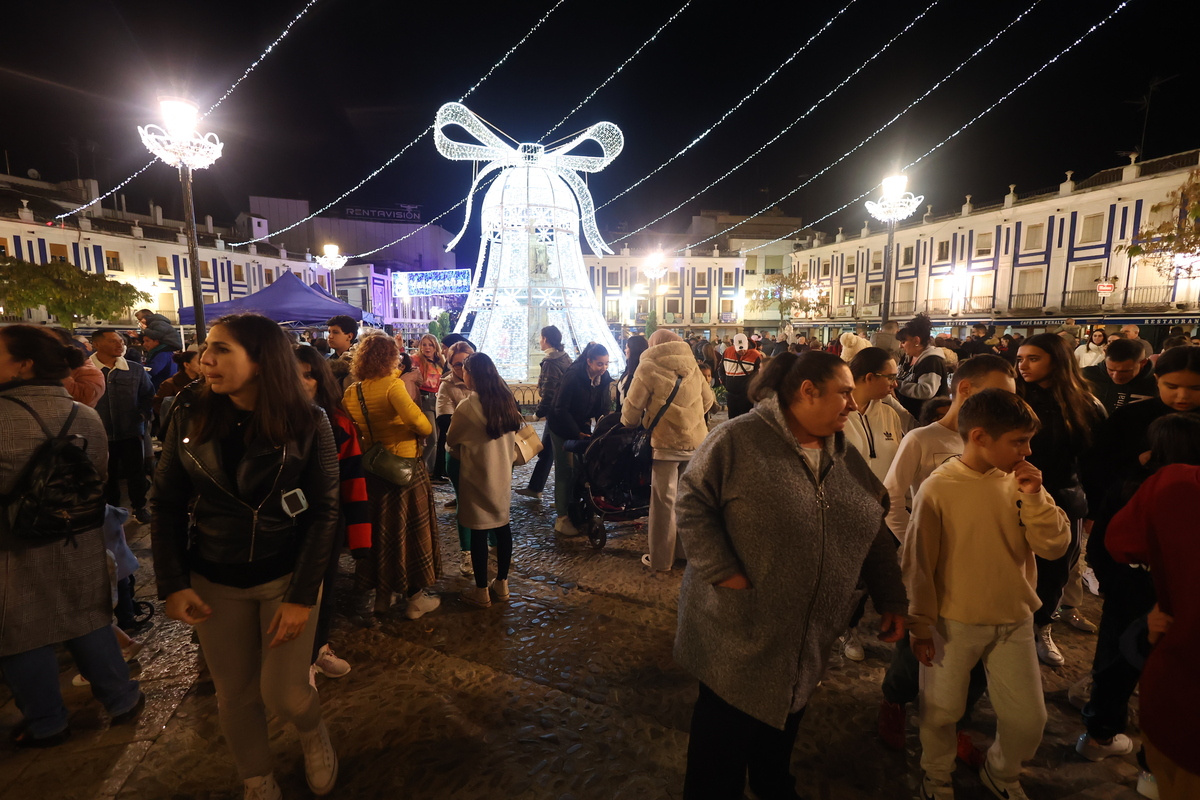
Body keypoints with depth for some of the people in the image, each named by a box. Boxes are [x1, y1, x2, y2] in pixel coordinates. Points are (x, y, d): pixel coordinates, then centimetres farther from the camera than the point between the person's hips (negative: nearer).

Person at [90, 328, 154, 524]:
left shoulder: (136, 370, 1)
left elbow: (148, 394, 12)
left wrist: (143, 414, 0)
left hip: (131, 432, 2)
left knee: (136, 472, 11)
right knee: (107, 476, 14)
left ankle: (139, 507, 27)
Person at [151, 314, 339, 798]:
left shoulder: (307, 423, -14)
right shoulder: (189, 418, -5)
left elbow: (324, 512, -12)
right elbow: (167, 504, 2)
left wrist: (302, 596, -15)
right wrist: (172, 584, -5)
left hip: (286, 576, -3)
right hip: (213, 581, 3)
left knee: (284, 694, 3)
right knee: (235, 694, 14)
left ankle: (314, 734, 39)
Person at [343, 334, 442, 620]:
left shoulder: (351, 393, 1)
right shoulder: (392, 385, -17)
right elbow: (418, 422, -29)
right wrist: (426, 429, -9)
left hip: (371, 470, 6)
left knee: (378, 529, 18)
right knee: (410, 529, 8)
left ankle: (382, 594, 32)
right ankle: (416, 598, 20)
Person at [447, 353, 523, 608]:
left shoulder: (468, 406, -19)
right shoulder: (506, 400, -1)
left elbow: (451, 441, -4)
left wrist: (458, 452, 16)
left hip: (477, 475, -6)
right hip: (503, 473, 6)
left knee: (479, 531, 5)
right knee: (502, 525, 15)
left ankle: (481, 591, 18)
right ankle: (501, 583, 28)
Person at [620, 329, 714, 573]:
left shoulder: (648, 367, -6)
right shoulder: (692, 366, 8)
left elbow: (632, 407, -6)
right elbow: (708, 400, 13)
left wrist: (630, 424, 14)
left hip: (666, 442, -5)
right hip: (696, 441, 5)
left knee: (664, 500, 4)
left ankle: (660, 559, 14)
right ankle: (687, 549, 29)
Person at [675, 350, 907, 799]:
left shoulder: (846, 457, 4)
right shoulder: (739, 440, -18)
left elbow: (873, 533, 11)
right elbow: (692, 503, -17)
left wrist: (891, 599, 10)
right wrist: (724, 573, -22)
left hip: (808, 638, 6)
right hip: (739, 632, -6)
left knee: (784, 718, 27)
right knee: (724, 740, 11)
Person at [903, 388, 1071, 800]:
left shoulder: (1020, 481, -4)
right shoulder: (938, 488, -17)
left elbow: (1055, 546, -5)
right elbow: (918, 564, -11)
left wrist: (1033, 497, -17)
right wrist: (921, 626, -5)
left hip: (1014, 621, 4)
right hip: (953, 623, -3)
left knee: (1028, 719, 13)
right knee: (940, 712, 12)